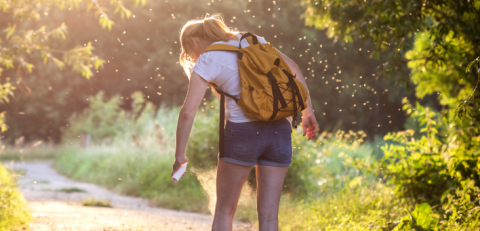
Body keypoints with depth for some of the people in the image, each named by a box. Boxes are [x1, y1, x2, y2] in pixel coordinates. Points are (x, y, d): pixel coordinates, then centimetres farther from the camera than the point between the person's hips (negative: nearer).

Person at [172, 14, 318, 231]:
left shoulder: (207, 61, 1)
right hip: (279, 130, 5)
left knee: (224, 211, 11)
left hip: (243, 131, -5)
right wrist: (308, 111, 17)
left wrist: (179, 155, 1)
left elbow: (188, 112, -6)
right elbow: (293, 68, 15)